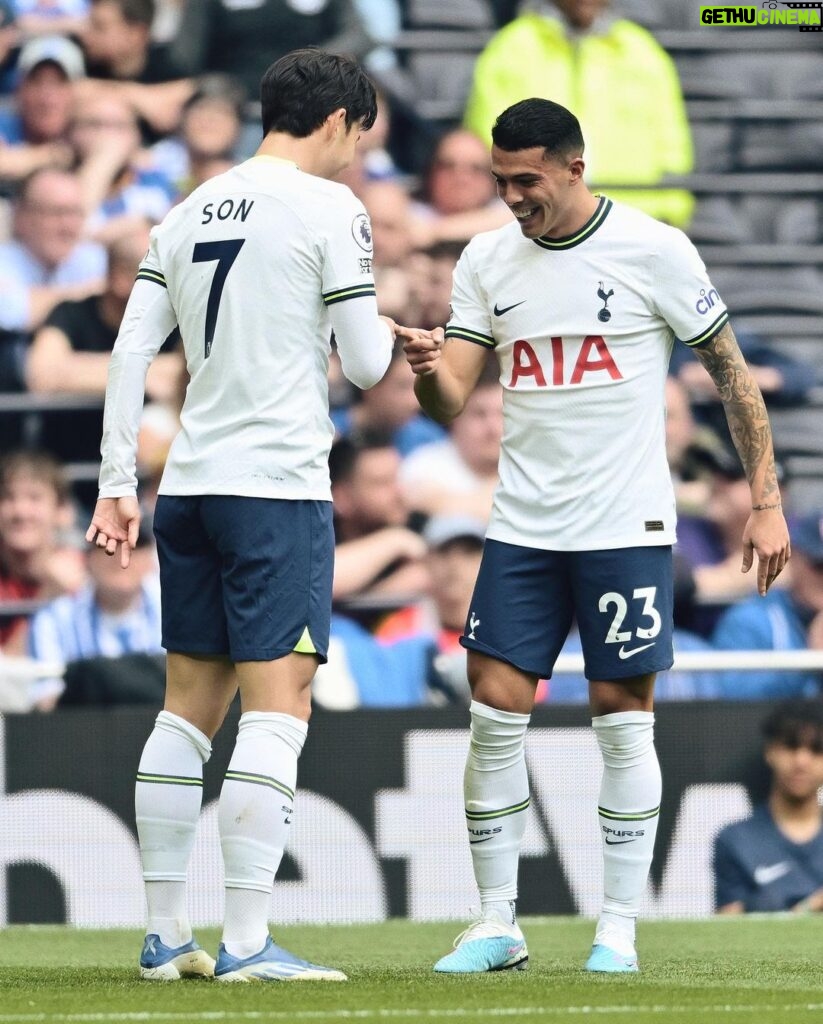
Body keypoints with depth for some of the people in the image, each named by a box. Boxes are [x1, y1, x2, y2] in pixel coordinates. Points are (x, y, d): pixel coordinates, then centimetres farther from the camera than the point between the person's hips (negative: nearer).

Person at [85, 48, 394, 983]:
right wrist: (386, 338, 18)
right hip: (278, 484, -7)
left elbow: (129, 352, 10)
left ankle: (164, 935, 13)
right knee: (278, 705, -8)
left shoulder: (190, 213, 14)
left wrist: (115, 485, 11)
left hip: (188, 485, 7)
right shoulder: (327, 207, -5)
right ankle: (246, 943, -14)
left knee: (190, 704, 12)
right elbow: (364, 365, -5)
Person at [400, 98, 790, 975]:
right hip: (522, 530, 4)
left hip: (625, 529, -4)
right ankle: (496, 926, 6)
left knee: (623, 720, -1)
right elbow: (450, 403, 3)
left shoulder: (655, 251, -6)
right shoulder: (486, 261, 5)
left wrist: (766, 501, -2)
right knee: (493, 713, -2)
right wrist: (427, 369, -21)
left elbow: (731, 373, 1)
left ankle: (618, 928, 7)